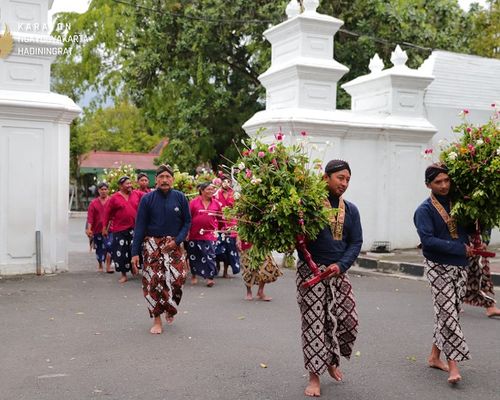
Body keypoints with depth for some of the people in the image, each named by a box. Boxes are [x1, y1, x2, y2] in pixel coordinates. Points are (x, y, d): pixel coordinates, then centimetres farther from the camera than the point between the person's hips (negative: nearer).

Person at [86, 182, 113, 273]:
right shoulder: (93, 203, 5)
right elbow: (90, 217, -1)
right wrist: (89, 229, -10)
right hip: (97, 229, 2)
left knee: (109, 246, -15)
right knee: (99, 249, 12)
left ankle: (108, 266, -9)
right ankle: (100, 266, 30)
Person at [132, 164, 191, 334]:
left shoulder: (180, 198, 1)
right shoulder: (147, 199, -1)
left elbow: (187, 222, 6)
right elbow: (140, 226, -1)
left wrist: (176, 240, -9)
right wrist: (135, 252, -5)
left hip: (173, 244, 1)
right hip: (152, 245, 0)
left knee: (178, 277, -10)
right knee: (153, 281, -3)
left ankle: (170, 309, 19)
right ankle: (157, 320, 9)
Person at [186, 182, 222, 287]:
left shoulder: (215, 203, 2)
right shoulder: (194, 202, -5)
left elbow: (219, 217, 15)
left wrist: (216, 228, 10)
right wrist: (187, 231, -4)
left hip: (209, 234, 0)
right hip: (195, 234, 0)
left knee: (210, 256, -8)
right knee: (194, 255, 12)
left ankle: (210, 277, -5)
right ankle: (194, 275, 29)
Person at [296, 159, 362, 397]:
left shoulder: (350, 210, 9)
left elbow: (356, 242, 6)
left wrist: (341, 265, -9)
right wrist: (307, 259, -23)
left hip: (338, 272, 5)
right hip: (311, 271, -5)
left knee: (348, 321, 5)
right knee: (314, 324, -2)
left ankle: (332, 361, 32)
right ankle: (314, 376, 10)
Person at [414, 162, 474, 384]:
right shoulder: (424, 210, -10)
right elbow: (428, 240, -21)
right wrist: (460, 248, -21)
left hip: (460, 266, 6)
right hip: (439, 267, -6)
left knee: (447, 313, 10)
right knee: (448, 313, -9)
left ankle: (435, 356, 23)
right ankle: (453, 365, -5)